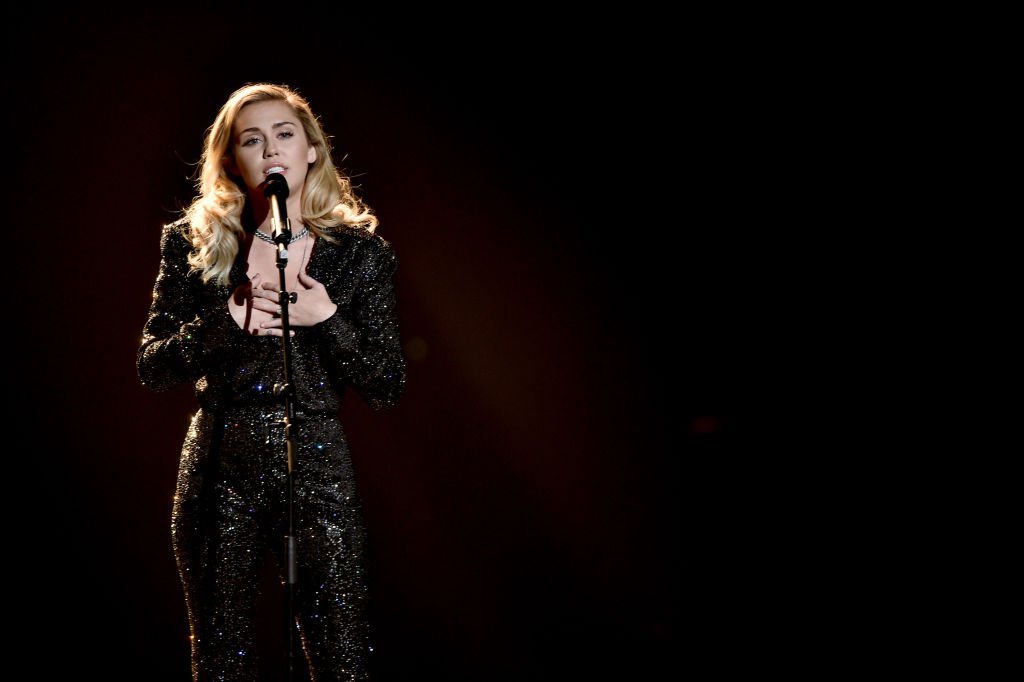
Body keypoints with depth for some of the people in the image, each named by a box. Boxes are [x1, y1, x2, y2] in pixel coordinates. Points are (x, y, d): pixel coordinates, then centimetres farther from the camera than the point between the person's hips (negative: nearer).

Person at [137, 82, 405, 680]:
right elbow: (152, 368, 1)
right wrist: (228, 321, -14)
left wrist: (325, 319, -14)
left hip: (318, 471, -1)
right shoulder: (195, 244, 4)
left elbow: (389, 389, 0)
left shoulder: (362, 253, 2)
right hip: (221, 472, 1)